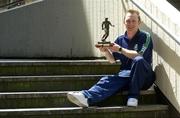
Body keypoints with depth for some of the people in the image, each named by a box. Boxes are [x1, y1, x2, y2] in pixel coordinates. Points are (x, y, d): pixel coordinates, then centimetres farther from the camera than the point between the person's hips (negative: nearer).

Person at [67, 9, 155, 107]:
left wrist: (120, 49, -18)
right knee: (109, 80, -28)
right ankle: (86, 97, -54)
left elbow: (140, 55, -17)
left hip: (144, 76, -4)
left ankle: (133, 96, -28)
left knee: (138, 60, -37)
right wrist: (106, 51, -5)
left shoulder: (145, 37, -1)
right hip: (126, 74, 4)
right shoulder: (120, 39, 14)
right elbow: (112, 60, 15)